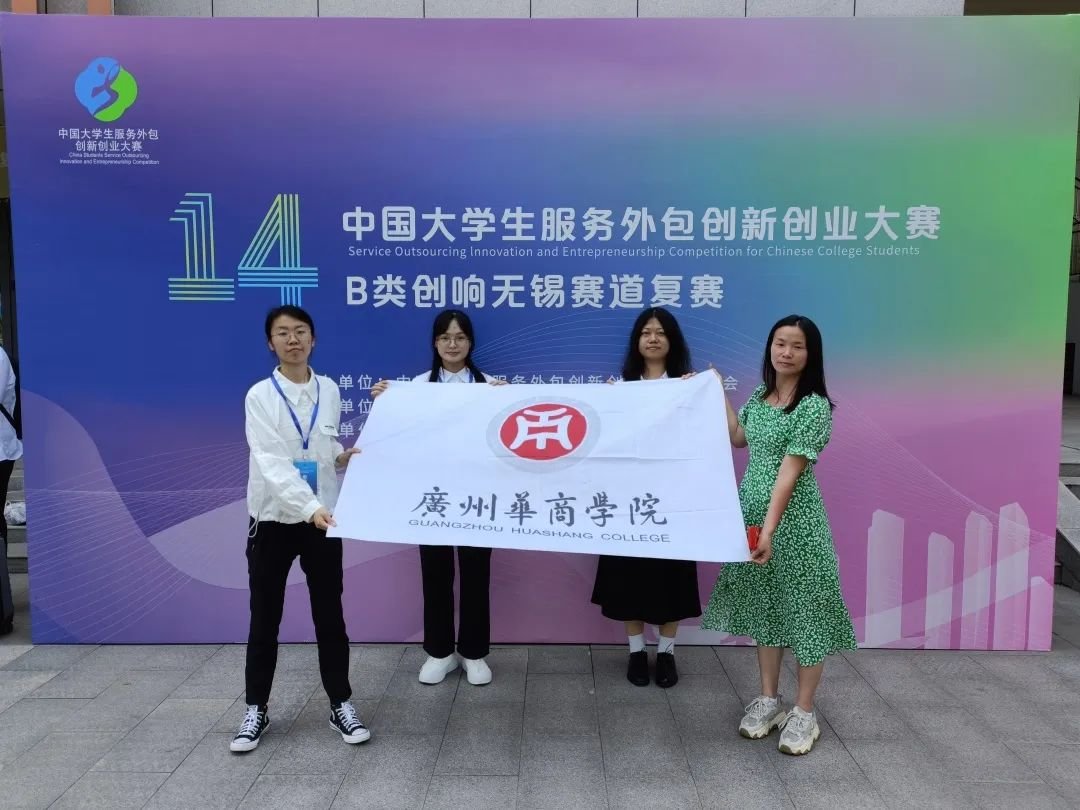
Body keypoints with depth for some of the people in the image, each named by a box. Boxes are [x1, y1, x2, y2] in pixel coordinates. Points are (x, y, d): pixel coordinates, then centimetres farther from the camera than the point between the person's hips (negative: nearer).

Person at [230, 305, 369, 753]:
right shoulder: (260, 395, -9)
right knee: (264, 619, 9)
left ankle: (340, 704, 22)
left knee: (330, 615, 9)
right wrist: (310, 506, -34)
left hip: (323, 518, 2)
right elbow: (271, 462, -21)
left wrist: (343, 456, -7)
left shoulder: (329, 390, 3)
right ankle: (256, 709, 25)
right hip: (274, 519, -2)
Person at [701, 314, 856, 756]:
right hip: (753, 512, 7)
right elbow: (738, 439, 23)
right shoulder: (760, 394, 7)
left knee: (802, 608, 4)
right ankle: (769, 699, 29)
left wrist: (770, 529, -27)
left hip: (794, 519, -7)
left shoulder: (814, 406, -15)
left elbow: (789, 472, -22)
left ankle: (804, 712, 19)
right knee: (764, 604, 15)